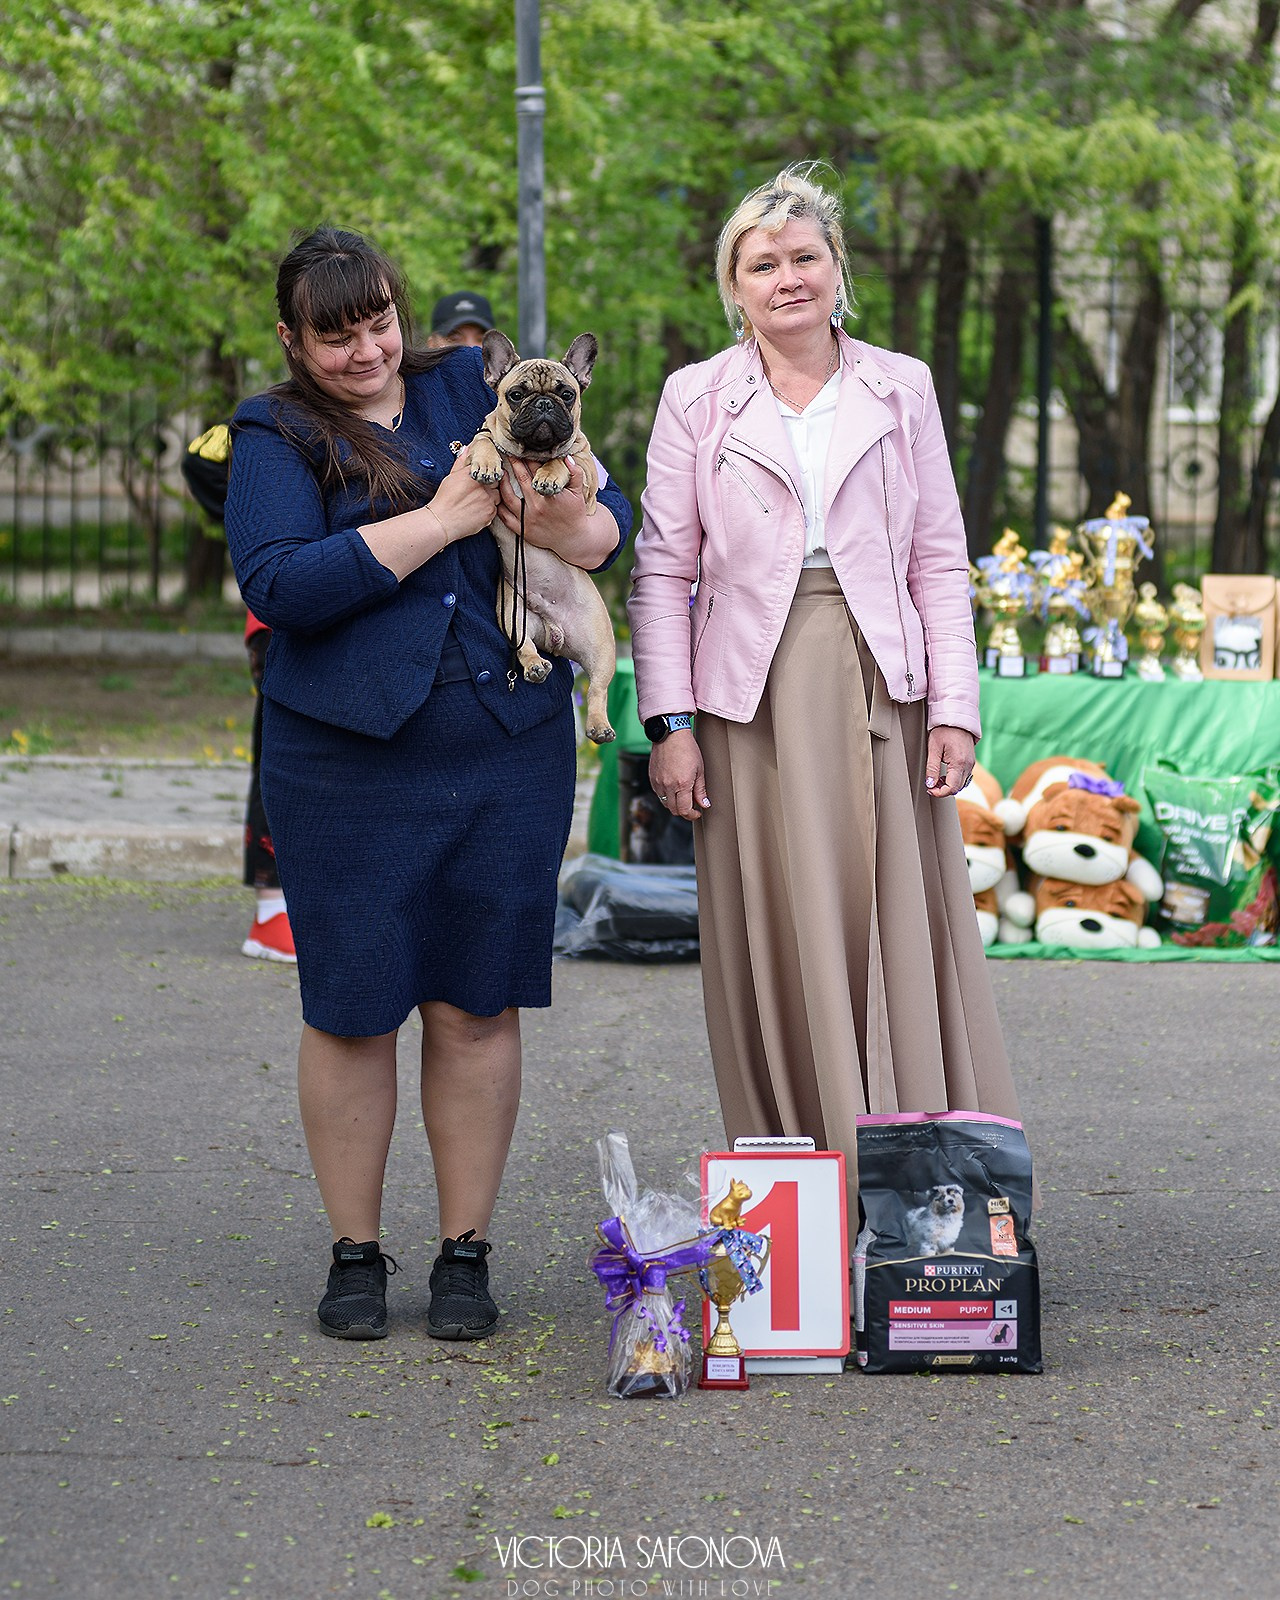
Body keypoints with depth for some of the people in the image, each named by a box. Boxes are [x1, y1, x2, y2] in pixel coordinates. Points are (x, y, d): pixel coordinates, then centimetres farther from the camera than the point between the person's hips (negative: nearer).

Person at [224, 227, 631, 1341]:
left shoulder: (477, 391, 10)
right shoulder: (275, 438, 1)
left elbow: (612, 521, 8)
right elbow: (279, 585, -15)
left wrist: (559, 522, -16)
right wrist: (442, 520, -16)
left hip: (508, 756, 2)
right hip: (348, 762, -2)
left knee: (476, 1006, 5)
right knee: (351, 1009, 3)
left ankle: (467, 1252, 16)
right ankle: (356, 1253, 18)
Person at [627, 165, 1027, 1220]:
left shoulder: (901, 388, 10)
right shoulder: (697, 399, 7)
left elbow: (941, 560, 9)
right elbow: (663, 569, 5)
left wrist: (955, 708, 0)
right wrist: (670, 722, -3)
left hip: (883, 694, 1)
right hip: (755, 702, -1)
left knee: (900, 932, -1)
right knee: (775, 944, -1)